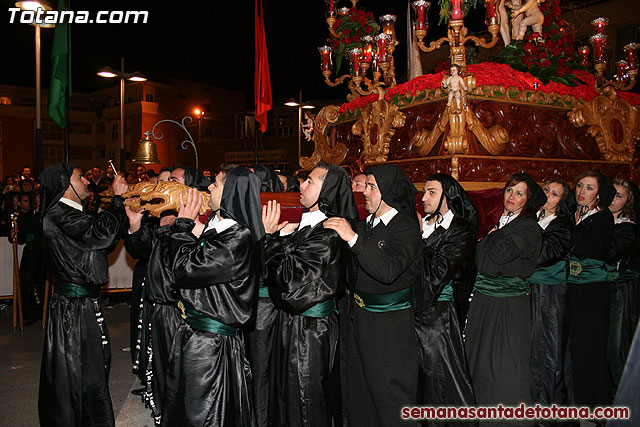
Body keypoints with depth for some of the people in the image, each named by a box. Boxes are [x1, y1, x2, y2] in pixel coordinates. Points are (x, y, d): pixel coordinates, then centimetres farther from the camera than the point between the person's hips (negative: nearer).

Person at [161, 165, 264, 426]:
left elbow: (185, 268, -24)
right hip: (194, 333, 9)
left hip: (211, 343, -9)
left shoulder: (238, 238, -23)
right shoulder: (218, 226, 6)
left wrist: (184, 225, -11)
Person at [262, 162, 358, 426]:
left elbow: (290, 278, -26)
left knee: (304, 399, 8)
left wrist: (267, 236, -21)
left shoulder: (328, 235, -22)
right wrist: (280, 235, 0)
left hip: (308, 328, -9)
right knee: (287, 392, 23)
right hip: (292, 320, 9)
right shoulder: (309, 224, 6)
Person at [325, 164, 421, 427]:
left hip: (389, 324, -7)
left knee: (389, 393, 6)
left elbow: (388, 271, -32)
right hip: (358, 317, 7)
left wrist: (353, 238, -34)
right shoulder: (365, 225, 6)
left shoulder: (405, 227, -15)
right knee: (358, 384, 18)